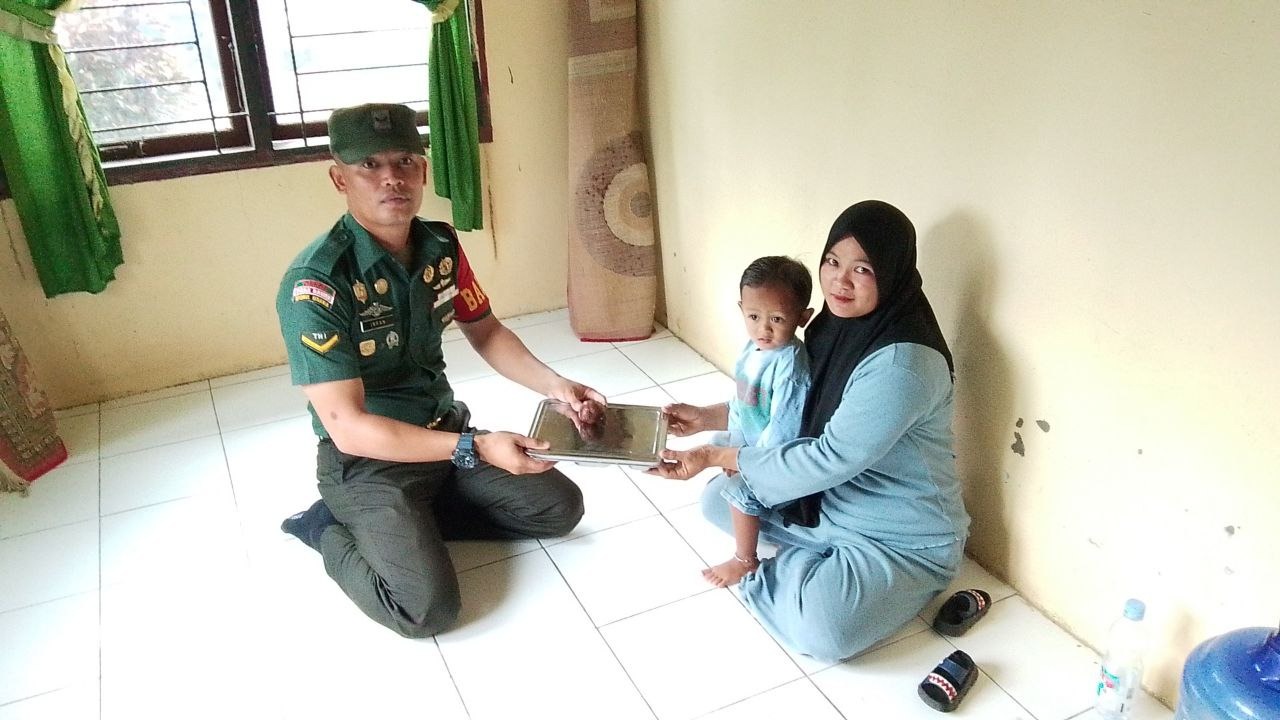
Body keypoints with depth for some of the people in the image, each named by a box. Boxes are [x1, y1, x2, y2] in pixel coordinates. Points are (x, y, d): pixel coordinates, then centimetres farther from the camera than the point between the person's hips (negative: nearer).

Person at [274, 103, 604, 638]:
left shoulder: (441, 247, -5)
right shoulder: (315, 285, -26)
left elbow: (485, 332, 11)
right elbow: (349, 427, -28)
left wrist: (553, 384, -5)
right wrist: (475, 449, -33)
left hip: (445, 430, 7)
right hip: (366, 461, -6)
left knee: (560, 507, 5)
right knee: (429, 608, -22)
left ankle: (414, 521, 11)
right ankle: (330, 531, 6)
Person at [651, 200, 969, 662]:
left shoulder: (903, 364, -31)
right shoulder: (836, 325, -4)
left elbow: (830, 459, -29)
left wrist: (716, 457, -23)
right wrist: (709, 418, 2)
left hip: (904, 538, -8)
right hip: (830, 500, 8)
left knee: (817, 632, -30)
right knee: (717, 499, 10)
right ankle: (821, 566, 7)